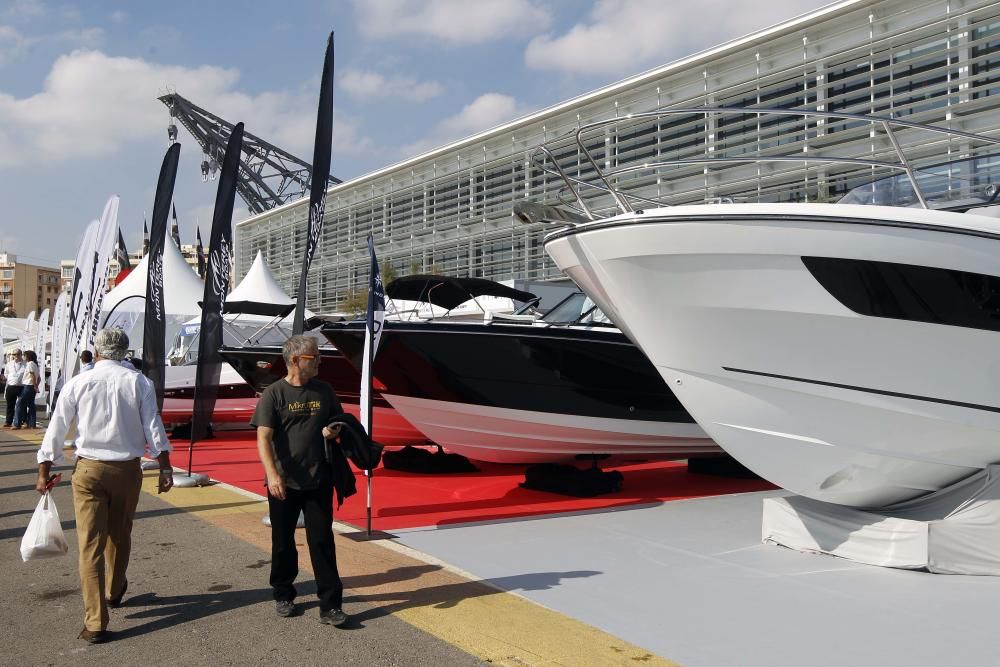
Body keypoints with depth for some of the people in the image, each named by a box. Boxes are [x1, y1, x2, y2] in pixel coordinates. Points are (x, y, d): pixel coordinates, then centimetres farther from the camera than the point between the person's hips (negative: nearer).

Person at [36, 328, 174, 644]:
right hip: (127, 469, 1)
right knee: (119, 535, 21)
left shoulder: (77, 383, -3)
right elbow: (153, 427, -7)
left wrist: (43, 472, 11)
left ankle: (95, 623, -1)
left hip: (88, 469, -1)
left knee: (90, 544, 2)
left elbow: (56, 431, 1)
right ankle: (114, 591, 44)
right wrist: (165, 468, -4)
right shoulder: (138, 382, -4)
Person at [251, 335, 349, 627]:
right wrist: (272, 474, -26)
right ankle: (283, 595, 33)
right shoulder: (274, 393, -7)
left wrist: (334, 431, -6)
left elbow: (339, 423, 18)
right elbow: (263, 438, -13)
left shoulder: (324, 391, 5)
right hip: (284, 483, -2)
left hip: (319, 481, 2)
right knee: (283, 542, 13)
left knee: (322, 542, 1)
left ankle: (330, 605, 6)